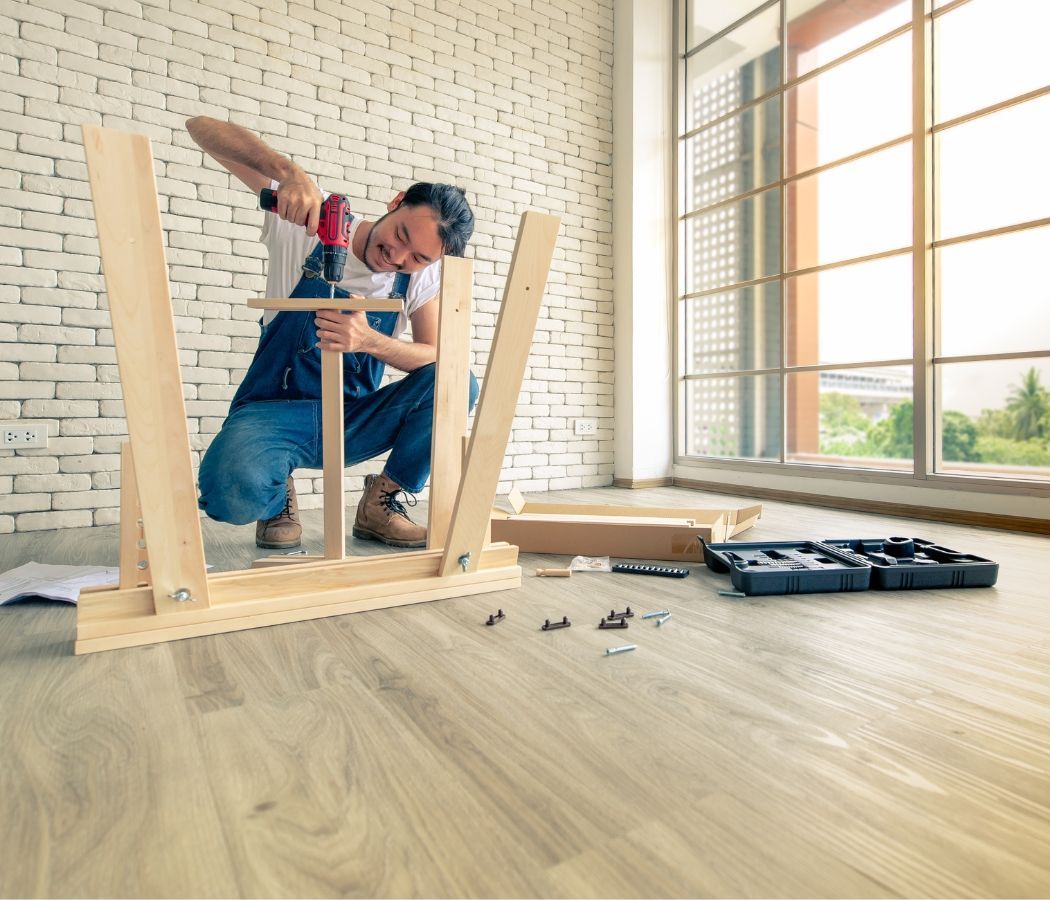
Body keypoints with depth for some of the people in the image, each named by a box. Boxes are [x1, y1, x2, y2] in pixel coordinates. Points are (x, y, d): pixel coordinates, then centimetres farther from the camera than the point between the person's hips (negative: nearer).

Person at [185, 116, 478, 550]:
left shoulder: (423, 274, -2)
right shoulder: (312, 222, -9)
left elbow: (435, 357, -11)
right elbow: (203, 127, -10)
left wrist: (370, 341, -30)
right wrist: (290, 172, -30)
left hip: (353, 424, 3)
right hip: (274, 413, -2)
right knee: (232, 493, -35)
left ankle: (382, 503, -3)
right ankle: (277, 500, 4)